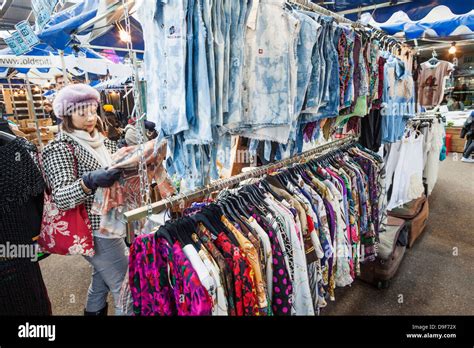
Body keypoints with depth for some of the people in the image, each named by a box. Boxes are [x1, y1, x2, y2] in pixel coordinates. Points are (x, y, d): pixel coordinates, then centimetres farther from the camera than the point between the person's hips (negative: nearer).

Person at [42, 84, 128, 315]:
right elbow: (60, 197, -22)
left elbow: (119, 169, 18)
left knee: (101, 282, 22)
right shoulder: (60, 148, -13)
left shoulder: (101, 140, 8)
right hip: (96, 231, -7)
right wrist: (89, 182, -40)